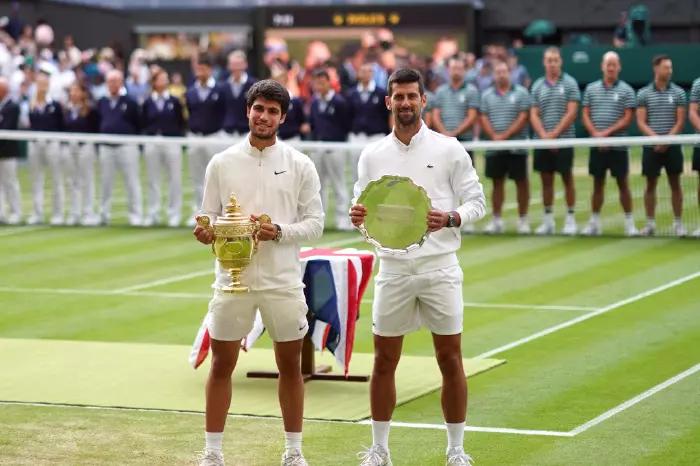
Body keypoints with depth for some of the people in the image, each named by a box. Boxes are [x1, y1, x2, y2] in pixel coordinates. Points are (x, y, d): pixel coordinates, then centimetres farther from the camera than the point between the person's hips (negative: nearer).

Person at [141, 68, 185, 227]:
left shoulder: (174, 102, 4)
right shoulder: (147, 103, 5)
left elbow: (181, 124, 5)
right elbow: (143, 124, 7)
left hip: (172, 143, -1)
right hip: (152, 144, 1)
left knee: (175, 179, 0)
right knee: (153, 180, 6)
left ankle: (174, 214, 7)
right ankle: (153, 214, 12)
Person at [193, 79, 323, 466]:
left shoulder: (300, 165, 1)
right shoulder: (221, 163, 3)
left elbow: (314, 222, 0)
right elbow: (209, 216, 7)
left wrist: (280, 232, -17)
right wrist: (205, 230, -15)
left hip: (283, 281, 0)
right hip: (233, 279, 0)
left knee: (290, 366, 7)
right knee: (221, 365, 4)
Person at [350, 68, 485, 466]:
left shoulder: (449, 150, 0)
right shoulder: (372, 156, 7)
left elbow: (476, 202, 1)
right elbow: (364, 208, 12)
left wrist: (450, 218, -19)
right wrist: (358, 217, -11)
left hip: (439, 267, -2)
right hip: (393, 268, 2)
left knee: (451, 361, 1)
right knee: (384, 362, 5)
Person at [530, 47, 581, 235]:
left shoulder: (569, 83, -1)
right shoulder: (537, 86, 9)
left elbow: (571, 113, -7)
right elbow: (534, 115, 5)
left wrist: (554, 134, -13)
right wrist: (544, 135, -10)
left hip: (563, 140, -3)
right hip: (542, 141, 3)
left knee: (567, 179, 1)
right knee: (546, 180, 6)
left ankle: (570, 219, 7)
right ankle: (548, 220, 12)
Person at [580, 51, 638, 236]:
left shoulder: (626, 90, 1)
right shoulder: (591, 89, 9)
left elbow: (627, 118, -6)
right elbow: (586, 115, 6)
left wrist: (607, 132, -15)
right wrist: (595, 134, -10)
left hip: (618, 145, -2)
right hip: (597, 145, 2)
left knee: (623, 183, 0)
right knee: (598, 183, 8)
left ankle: (629, 223, 5)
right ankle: (594, 222, 14)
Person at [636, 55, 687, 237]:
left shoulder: (678, 92, 4)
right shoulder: (643, 94, 3)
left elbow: (680, 121, 0)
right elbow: (641, 122, 0)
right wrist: (656, 137, -16)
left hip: (672, 146, 0)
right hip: (651, 146, 0)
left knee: (675, 184, 1)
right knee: (650, 184, 4)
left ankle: (678, 222, 7)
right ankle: (650, 223, 11)